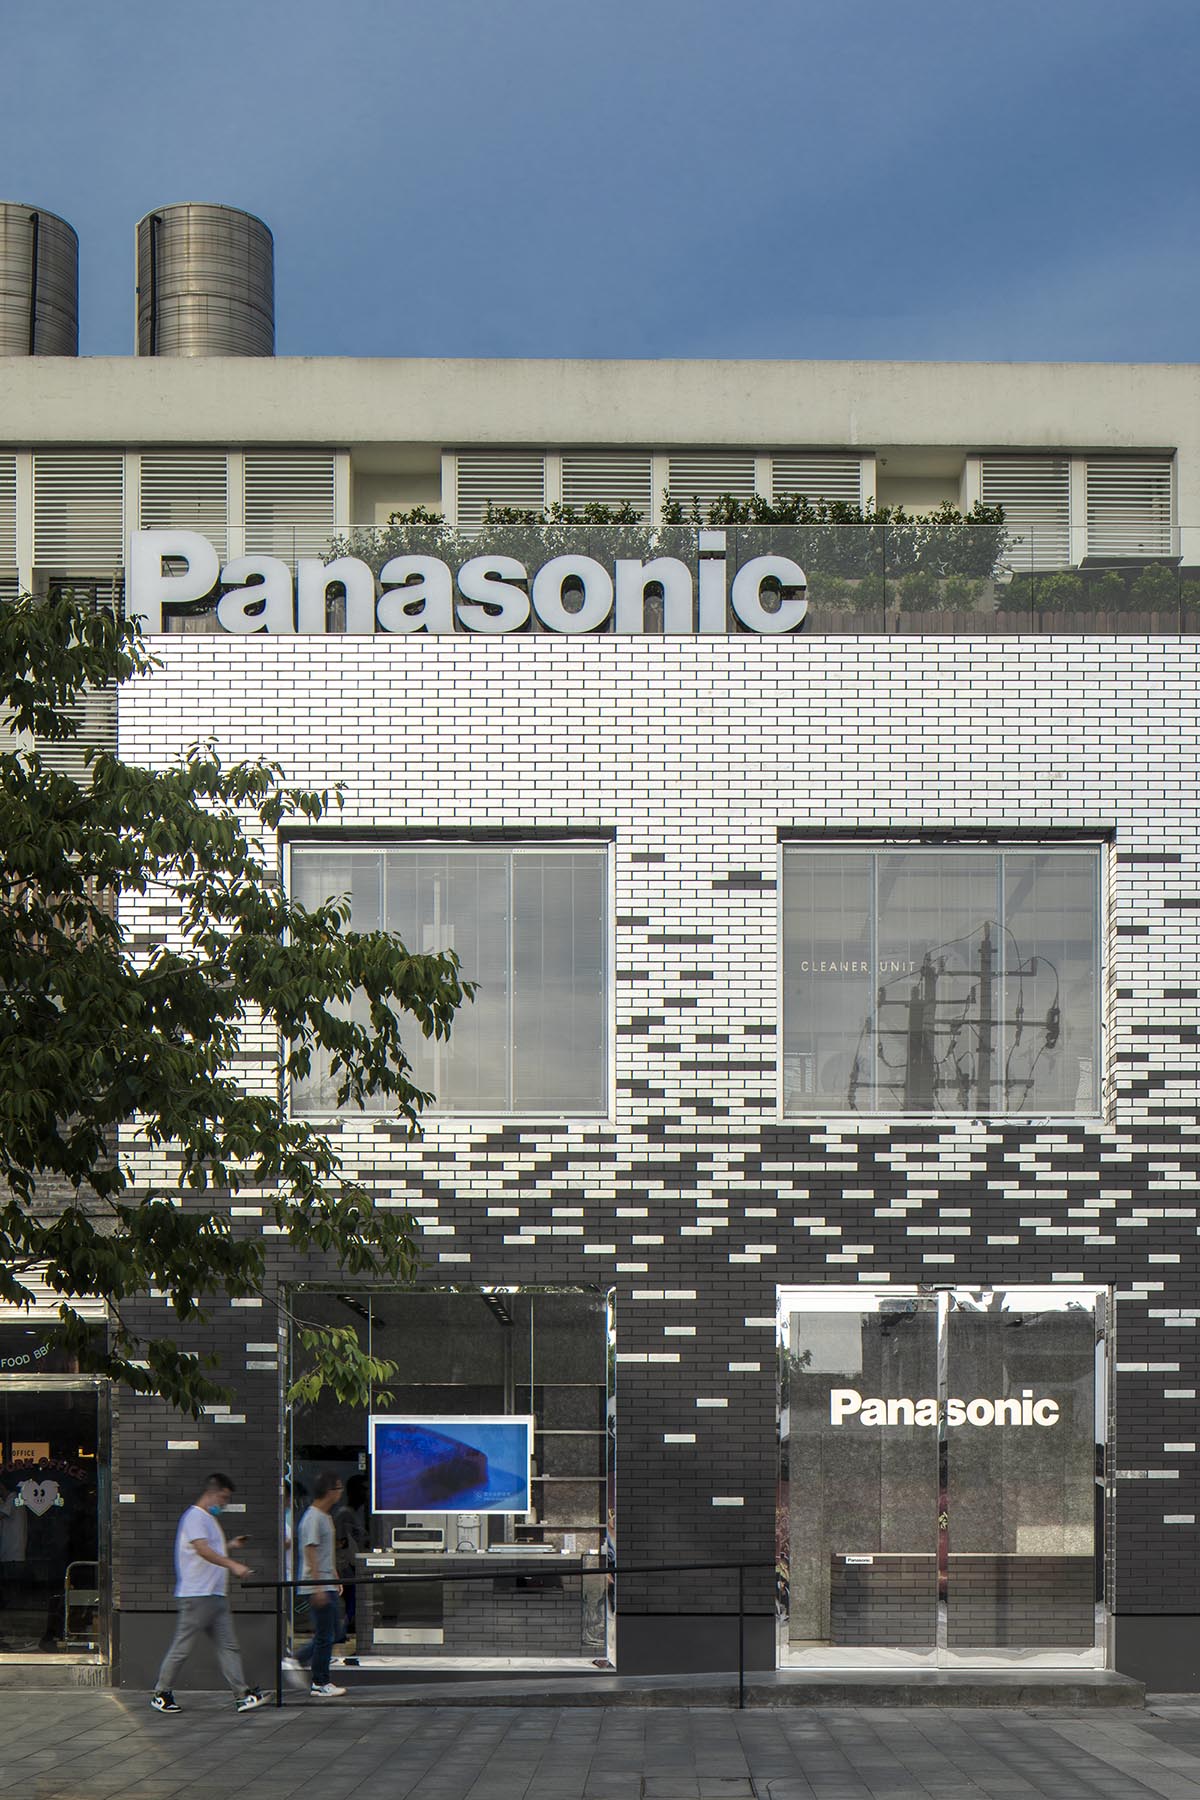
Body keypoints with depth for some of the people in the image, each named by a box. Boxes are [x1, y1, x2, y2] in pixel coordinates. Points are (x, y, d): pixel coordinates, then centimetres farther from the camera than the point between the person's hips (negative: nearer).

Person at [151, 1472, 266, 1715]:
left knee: (228, 1646, 2)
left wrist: (230, 1546, 14)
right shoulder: (194, 1517, -10)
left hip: (216, 1595, 10)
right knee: (183, 1646, -2)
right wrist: (233, 1565, -33)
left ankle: (243, 1695, -2)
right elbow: (202, 1549, -25)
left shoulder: (209, 1519, 22)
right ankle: (161, 1694, 9)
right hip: (196, 1595, -10)